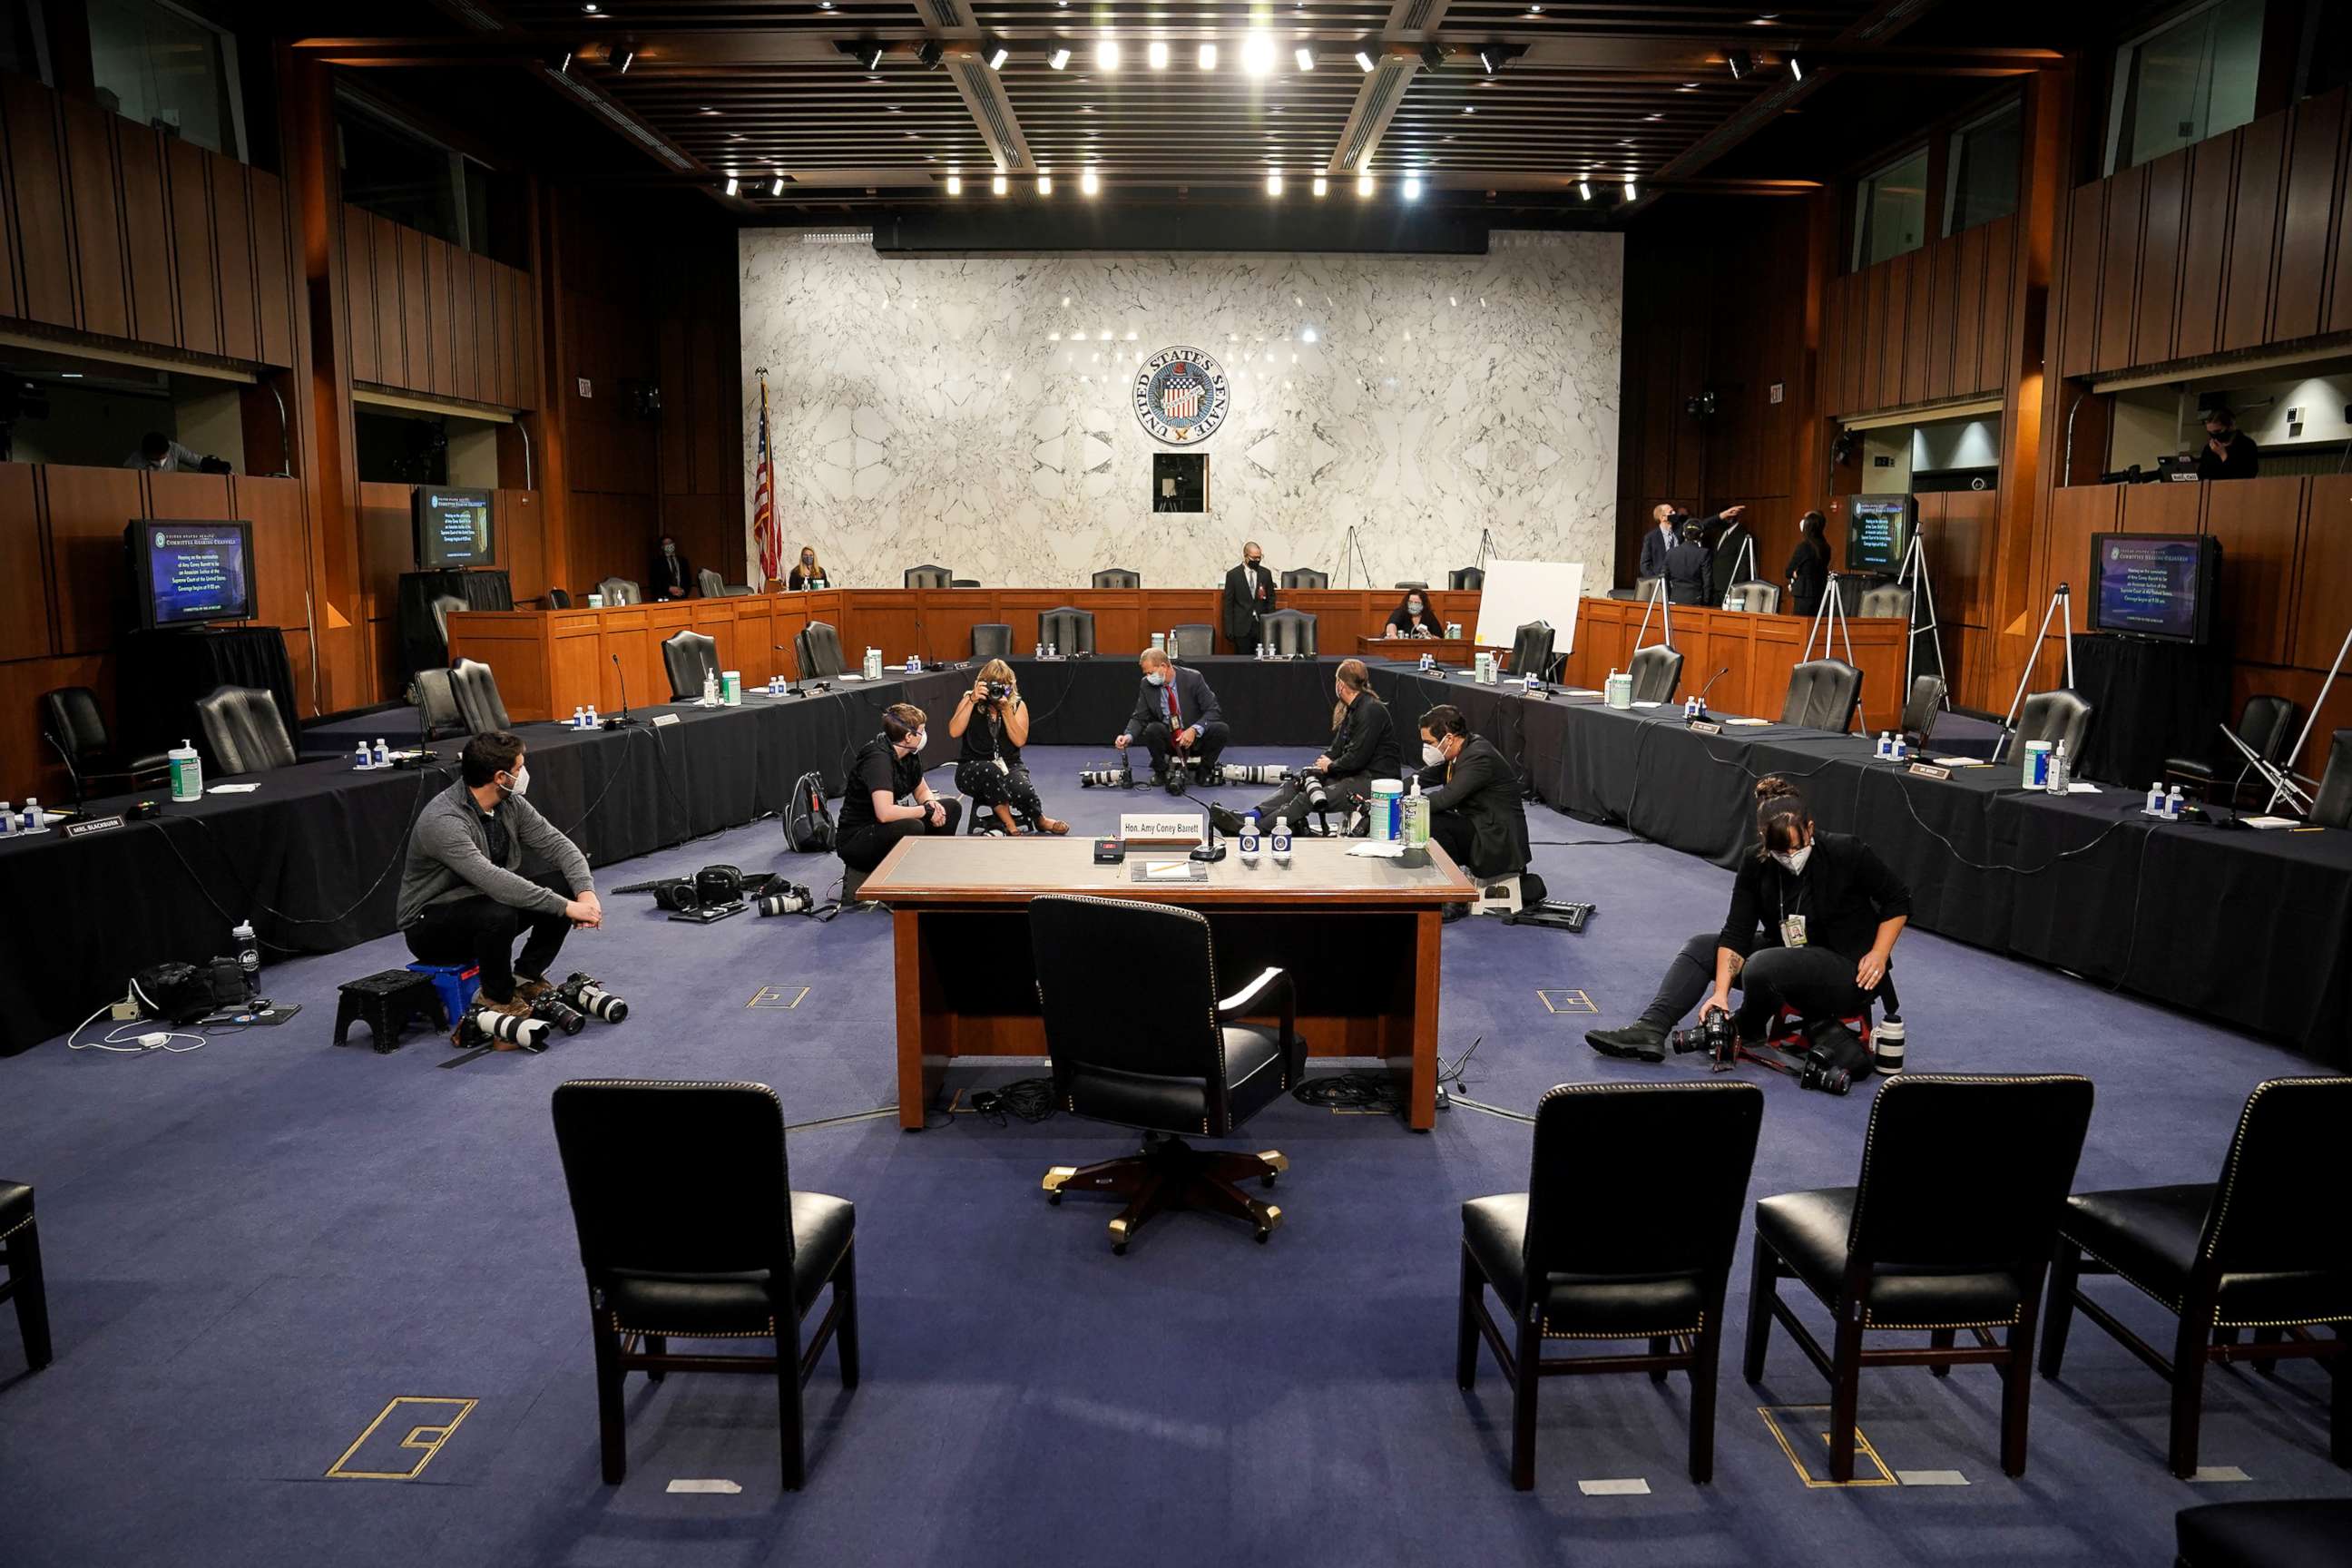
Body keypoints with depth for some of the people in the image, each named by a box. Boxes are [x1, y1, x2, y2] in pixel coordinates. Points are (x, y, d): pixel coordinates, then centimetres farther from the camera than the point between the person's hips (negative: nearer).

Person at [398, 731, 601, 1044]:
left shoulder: (510, 804, -5)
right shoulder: (443, 821, -31)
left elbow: (557, 844, -5)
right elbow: (492, 881, -41)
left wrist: (586, 892, -24)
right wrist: (566, 907, -40)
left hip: (483, 900, 7)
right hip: (430, 922, -7)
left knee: (563, 887, -12)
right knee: (498, 913, -38)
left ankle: (527, 977, 3)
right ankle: (500, 1000, -12)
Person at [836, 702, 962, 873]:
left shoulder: (911, 754, 1)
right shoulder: (878, 759, -26)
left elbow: (922, 791, 17)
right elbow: (885, 813, -37)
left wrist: (931, 803, -8)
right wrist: (926, 810, -23)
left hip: (890, 827, 9)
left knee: (952, 807, 5)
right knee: (913, 827, -36)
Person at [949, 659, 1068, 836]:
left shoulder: (1017, 705, 5)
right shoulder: (969, 700, 3)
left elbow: (1020, 740, -10)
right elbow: (954, 732, -14)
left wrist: (1006, 710, -17)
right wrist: (972, 701, -18)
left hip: (1009, 766, 1)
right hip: (972, 770, -1)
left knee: (1023, 790, -33)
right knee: (991, 771, -37)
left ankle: (1039, 819, 0)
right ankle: (1008, 824, -20)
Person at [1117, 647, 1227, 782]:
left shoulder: (1193, 678, -12)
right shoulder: (1147, 685, -5)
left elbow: (1214, 711, -13)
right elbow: (1139, 718, 0)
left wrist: (1194, 730, -28)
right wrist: (1128, 736, -21)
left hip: (1196, 737, -1)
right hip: (1168, 740, 1)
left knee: (1221, 729, -29)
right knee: (1152, 729, -31)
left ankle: (1203, 770, -3)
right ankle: (1160, 771, -5)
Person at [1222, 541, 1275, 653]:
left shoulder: (1266, 574, 8)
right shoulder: (1233, 575, 0)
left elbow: (1271, 600, 12)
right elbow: (1228, 605, 0)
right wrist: (1229, 630, -4)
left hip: (1262, 626, 2)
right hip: (1242, 627, -2)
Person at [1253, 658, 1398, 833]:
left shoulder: (1371, 710, -16)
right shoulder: (1351, 710, 17)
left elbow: (1357, 758, -20)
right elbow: (1336, 748, 17)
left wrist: (1331, 766, -4)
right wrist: (1322, 762, -1)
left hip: (1375, 780, -10)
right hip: (1355, 775, 10)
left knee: (1308, 798, -21)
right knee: (1295, 784, -5)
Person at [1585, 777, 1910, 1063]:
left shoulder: (1848, 853, -19)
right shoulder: (1756, 866, -9)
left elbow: (1898, 900, -5)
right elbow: (1736, 933, -13)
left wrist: (1879, 953, -16)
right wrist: (1721, 992, -23)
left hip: (1850, 974, -6)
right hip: (1788, 958, 6)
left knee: (1763, 966, -33)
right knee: (1701, 947, -6)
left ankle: (1749, 1028, -1)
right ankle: (1650, 1031, -22)